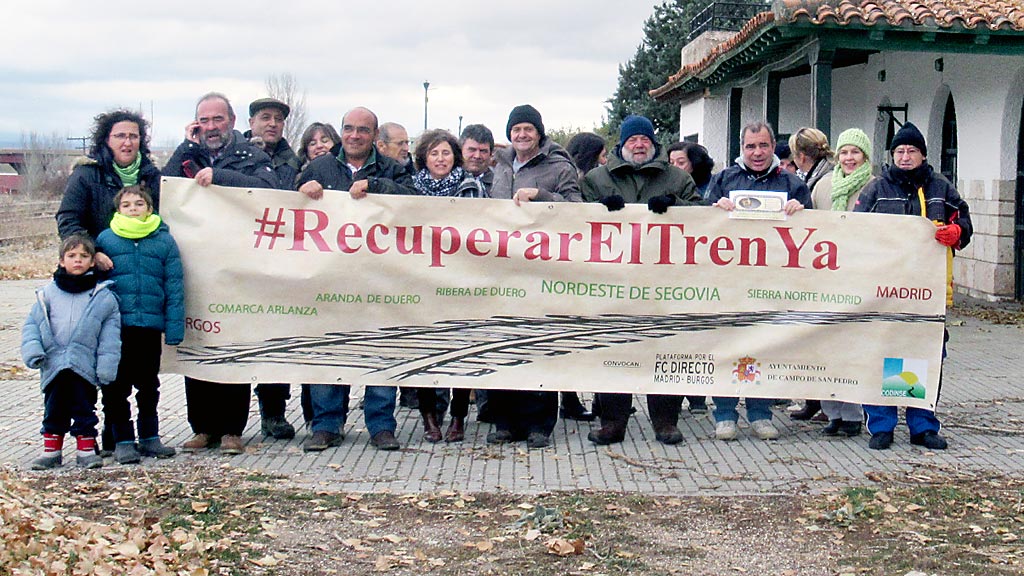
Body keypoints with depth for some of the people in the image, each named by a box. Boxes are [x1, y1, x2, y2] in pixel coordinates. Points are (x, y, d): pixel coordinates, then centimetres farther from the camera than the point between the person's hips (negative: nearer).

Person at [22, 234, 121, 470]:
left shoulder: (104, 297, 2)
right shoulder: (48, 293, 7)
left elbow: (110, 333, 1)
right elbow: (32, 324, 8)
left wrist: (106, 365, -5)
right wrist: (32, 350, -8)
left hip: (85, 368, -2)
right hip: (53, 365, 2)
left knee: (84, 409, 5)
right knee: (54, 410, 11)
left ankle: (87, 449, 16)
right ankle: (51, 450, 21)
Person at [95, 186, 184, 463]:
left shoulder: (164, 240, 3)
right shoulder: (105, 239, 2)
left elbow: (174, 287, 2)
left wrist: (174, 328, -4)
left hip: (151, 326, 1)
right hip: (116, 325, -1)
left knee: (149, 385, 13)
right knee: (117, 386, 4)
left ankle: (150, 437, 25)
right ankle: (122, 441, 14)